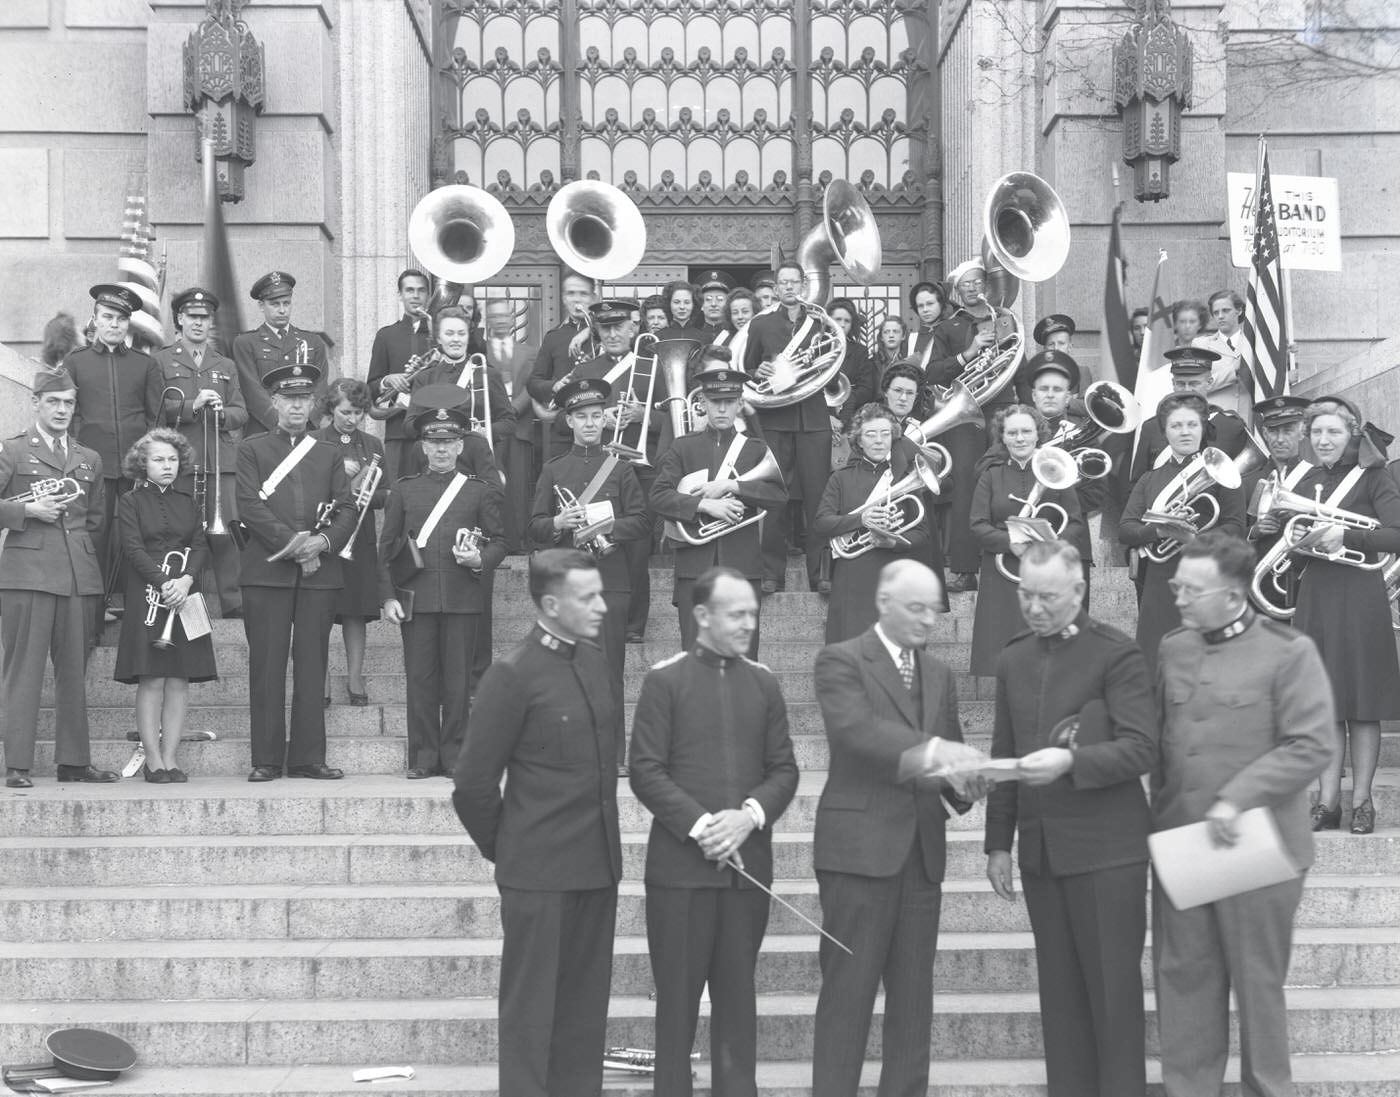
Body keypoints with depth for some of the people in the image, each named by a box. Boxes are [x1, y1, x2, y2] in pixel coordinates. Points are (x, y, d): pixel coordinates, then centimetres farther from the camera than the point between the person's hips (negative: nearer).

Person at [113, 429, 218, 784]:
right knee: (151, 681, -6)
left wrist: (186, 580, -11)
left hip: (183, 595, 4)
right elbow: (133, 548, -6)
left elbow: (200, 545, 7)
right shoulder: (130, 501, 4)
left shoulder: (187, 502, 15)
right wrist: (163, 583, -17)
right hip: (147, 596, -4)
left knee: (179, 681, 0)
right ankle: (153, 761, -3)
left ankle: (170, 758, 4)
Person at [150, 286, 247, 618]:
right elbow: (156, 410, 0)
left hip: (221, 461, 2)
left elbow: (241, 412, 15)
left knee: (224, 533, -6)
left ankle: (234, 601, -5)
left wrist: (222, 413, -7)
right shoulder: (161, 361, 11)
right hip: (178, 461, -2)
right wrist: (193, 406, -13)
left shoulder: (226, 366, 22)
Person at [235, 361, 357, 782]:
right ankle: (266, 759, 3)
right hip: (267, 570, -2)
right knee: (267, 665, -2)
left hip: (319, 572, 2)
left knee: (312, 666, 2)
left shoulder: (330, 455, 18)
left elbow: (346, 511, 9)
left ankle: (308, 757, 7)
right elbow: (249, 505, -4)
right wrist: (290, 541, -14)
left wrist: (324, 540, -11)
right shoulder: (251, 449, 9)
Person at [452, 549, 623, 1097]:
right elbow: (472, 784, -10)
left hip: (597, 865, 6)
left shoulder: (593, 660, 7)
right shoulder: (513, 674, -14)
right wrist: (503, 849, 2)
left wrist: (604, 844, 14)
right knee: (531, 1007, 4)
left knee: (585, 1005, 13)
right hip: (539, 873, -6)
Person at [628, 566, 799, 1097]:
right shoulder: (665, 680, -3)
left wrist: (750, 815, -10)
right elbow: (646, 771, -6)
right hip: (680, 864, -3)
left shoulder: (763, 683, 9)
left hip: (748, 862, 3)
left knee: (738, 992, 8)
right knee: (677, 993, 2)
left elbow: (783, 769, 8)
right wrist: (699, 825, -15)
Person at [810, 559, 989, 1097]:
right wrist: (930, 750, -33)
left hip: (922, 852, 6)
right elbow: (856, 729, -20)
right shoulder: (841, 661, -3)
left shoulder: (939, 674, 17)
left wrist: (963, 783, -6)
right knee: (848, 992, -4)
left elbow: (947, 755, 17)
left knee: (913, 996, 7)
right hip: (860, 846, -6)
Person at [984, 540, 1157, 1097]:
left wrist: (1071, 761, -26)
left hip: (1106, 849, -5)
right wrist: (999, 841, 12)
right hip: (1040, 849, 6)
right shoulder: (1013, 659, 12)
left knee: (1112, 987, 0)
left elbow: (1142, 748, -13)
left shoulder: (1117, 654, -7)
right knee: (1059, 988, 10)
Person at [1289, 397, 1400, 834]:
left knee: (1362, 703, 1)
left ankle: (1361, 801, 8)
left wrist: (1347, 536, -21)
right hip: (1314, 596, 4)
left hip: (1359, 596, -4)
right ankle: (1327, 802, 9)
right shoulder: (1306, 483, 11)